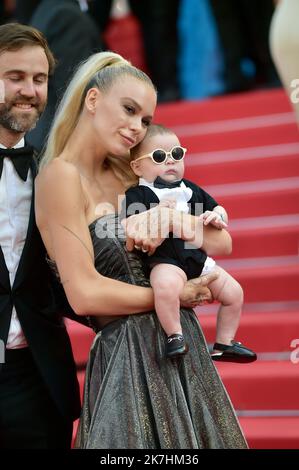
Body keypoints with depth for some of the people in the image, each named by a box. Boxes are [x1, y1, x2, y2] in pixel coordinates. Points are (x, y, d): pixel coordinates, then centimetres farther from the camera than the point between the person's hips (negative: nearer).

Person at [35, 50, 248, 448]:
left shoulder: (127, 177, 11)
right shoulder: (61, 174, -11)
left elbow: (220, 241, 8)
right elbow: (85, 294, -18)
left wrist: (169, 215, -12)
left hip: (181, 347, 8)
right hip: (128, 356, -7)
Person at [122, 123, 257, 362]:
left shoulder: (190, 189, 16)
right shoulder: (137, 195, -4)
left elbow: (218, 209, 21)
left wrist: (218, 217, -2)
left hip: (198, 257, 7)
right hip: (165, 260, -7)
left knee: (234, 293, 8)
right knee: (166, 285, -39)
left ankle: (224, 343, 24)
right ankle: (175, 336, -22)